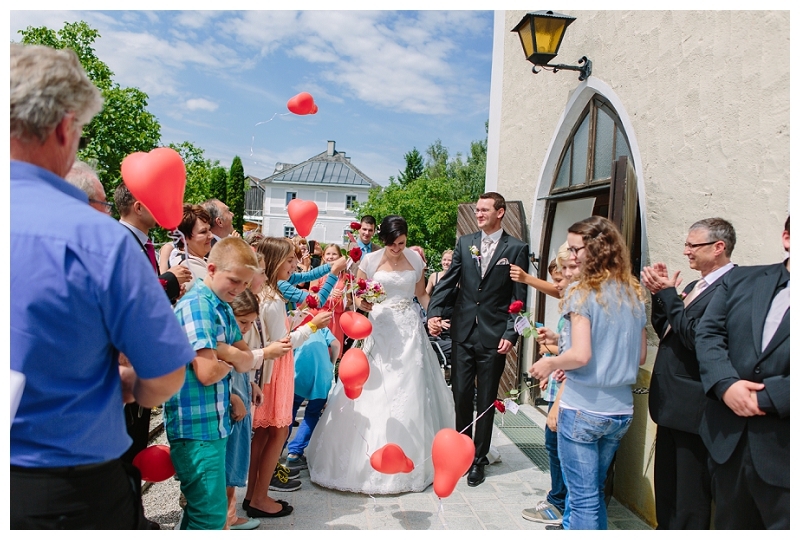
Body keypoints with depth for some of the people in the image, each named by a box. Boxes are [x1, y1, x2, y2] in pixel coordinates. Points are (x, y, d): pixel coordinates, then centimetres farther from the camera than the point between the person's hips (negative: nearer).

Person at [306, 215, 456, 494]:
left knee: (409, 392, 4)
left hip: (409, 330, 2)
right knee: (374, 391, -1)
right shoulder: (370, 260, -3)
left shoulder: (415, 259, 4)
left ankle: (410, 458, 19)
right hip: (379, 329, -2)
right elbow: (356, 294, 3)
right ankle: (370, 457, 14)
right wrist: (362, 303, -20)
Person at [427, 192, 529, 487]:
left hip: (494, 336, -3)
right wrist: (434, 312, -11)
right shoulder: (465, 242, 9)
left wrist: (511, 334, -10)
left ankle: (478, 459, 22)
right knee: (461, 394, 8)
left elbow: (518, 297, -3)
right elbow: (448, 281, 4)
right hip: (463, 332, 3)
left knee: (486, 400, 8)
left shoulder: (516, 248, -1)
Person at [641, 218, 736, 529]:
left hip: (693, 409, -9)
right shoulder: (694, 286, 13)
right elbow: (664, 330, 13)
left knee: (689, 507, 6)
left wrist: (668, 293, -16)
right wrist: (659, 293, -1)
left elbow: (695, 336, -25)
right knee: (665, 489, 23)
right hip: (670, 404, 9)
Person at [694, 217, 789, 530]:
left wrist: (765, 397, -20)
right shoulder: (741, 280, 7)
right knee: (729, 524, 20)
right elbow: (708, 334, -1)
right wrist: (726, 384, -16)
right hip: (729, 444, 4)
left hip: (783, 455, -3)